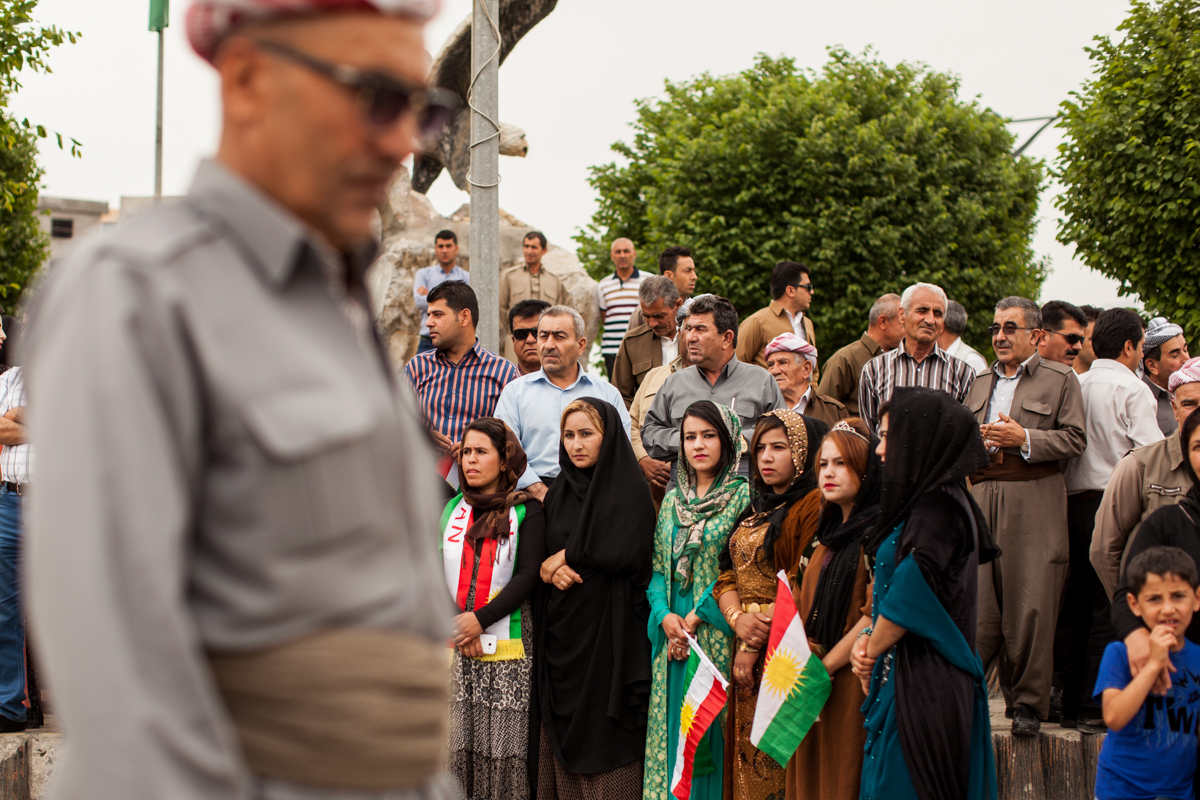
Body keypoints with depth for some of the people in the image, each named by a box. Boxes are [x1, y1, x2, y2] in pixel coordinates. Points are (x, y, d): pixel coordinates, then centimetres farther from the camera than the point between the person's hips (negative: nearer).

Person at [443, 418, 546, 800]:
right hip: (451, 642, 3)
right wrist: (451, 622, -7)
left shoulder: (526, 510, 5)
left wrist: (480, 619, -11)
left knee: (503, 742, -5)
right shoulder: (449, 507, 13)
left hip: (505, 643, -2)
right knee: (453, 739, -2)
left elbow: (528, 575, -3)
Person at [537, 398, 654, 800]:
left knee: (605, 735, -4)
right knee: (562, 731, 5)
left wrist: (566, 555, -6)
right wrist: (548, 570, -10)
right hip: (560, 630, 6)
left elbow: (626, 555, -17)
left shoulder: (630, 490, -5)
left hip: (607, 631, -5)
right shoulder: (559, 493, 13)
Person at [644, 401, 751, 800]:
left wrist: (696, 617, -13)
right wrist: (665, 615, -5)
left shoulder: (742, 497, -4)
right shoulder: (673, 499, 14)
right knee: (673, 730, 7)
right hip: (673, 634, 5)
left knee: (709, 732, -4)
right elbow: (658, 567, 13)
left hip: (717, 634, -5)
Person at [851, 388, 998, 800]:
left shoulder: (940, 507, -16)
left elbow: (913, 592, -20)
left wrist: (870, 654, -6)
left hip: (923, 684, -9)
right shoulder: (923, 500, 14)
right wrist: (869, 641, 1)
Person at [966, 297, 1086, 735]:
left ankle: (1029, 703, 4)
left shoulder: (1060, 379, 6)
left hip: (1035, 503, -4)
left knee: (1031, 605, -4)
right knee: (978, 603, 0)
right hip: (982, 500, 4)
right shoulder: (981, 383, 23)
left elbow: (1074, 440, -1)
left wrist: (1023, 438, -12)